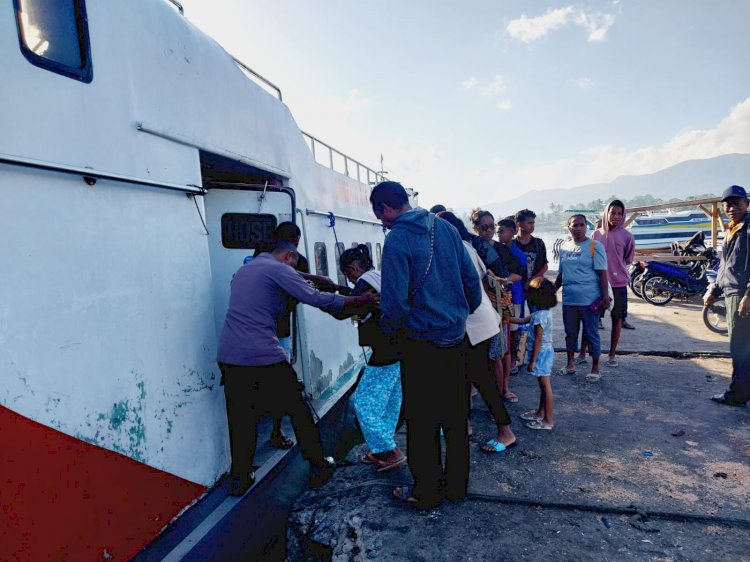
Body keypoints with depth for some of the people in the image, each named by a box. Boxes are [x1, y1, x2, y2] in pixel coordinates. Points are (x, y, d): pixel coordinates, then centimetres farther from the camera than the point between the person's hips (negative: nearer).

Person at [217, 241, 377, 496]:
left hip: (229, 356, 7)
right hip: (264, 357, -6)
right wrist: (358, 301, -4)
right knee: (298, 410, 9)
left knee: (240, 419, 14)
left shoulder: (242, 271, 20)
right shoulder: (279, 270, -3)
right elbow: (317, 298, -11)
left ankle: (239, 479, 20)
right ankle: (318, 467, 19)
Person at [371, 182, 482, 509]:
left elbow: (395, 301, -19)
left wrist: (390, 330, 0)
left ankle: (426, 493, 24)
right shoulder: (445, 227, 3)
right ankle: (456, 485, 33)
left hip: (422, 344, -6)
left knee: (422, 423, 9)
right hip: (456, 337, 7)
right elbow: (471, 277, 5)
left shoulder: (396, 240, -16)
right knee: (456, 415, 17)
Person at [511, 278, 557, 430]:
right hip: (544, 353, 10)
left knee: (545, 387, 0)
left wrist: (532, 361, -18)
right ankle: (541, 412, 34)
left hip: (541, 354, -10)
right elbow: (523, 320, 19)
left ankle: (548, 420, 10)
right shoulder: (541, 312, 5)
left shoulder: (540, 315, -24)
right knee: (543, 386, 20)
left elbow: (538, 341, -23)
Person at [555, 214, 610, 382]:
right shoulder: (564, 247, 11)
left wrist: (605, 296, -13)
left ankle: (595, 368, 16)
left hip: (589, 299, -5)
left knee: (591, 334, 3)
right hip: (568, 299, 5)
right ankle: (570, 364, 27)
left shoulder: (595, 246, -4)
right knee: (570, 333, 13)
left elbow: (602, 273, -8)